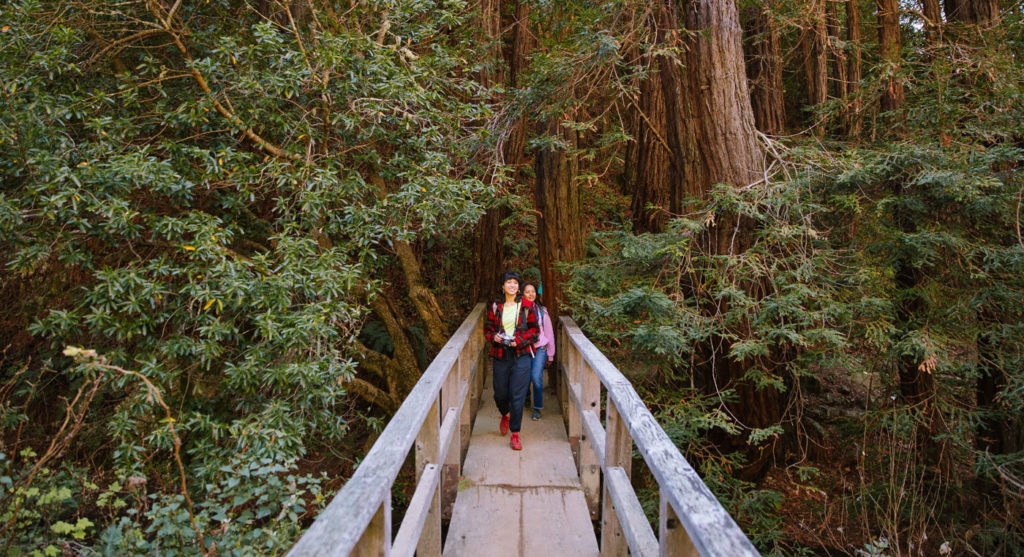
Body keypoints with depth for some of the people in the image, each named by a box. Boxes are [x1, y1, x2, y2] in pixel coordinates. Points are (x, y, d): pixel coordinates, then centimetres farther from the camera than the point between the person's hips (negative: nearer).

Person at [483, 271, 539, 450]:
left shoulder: (526, 306, 2)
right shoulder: (495, 306, 6)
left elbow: (535, 330, 5)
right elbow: (487, 329, 12)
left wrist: (520, 340, -11)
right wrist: (494, 337, -10)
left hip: (520, 356, -2)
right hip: (500, 355, 2)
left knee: (517, 395, -4)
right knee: (500, 393, 11)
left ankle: (515, 434, 8)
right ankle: (505, 415, 45)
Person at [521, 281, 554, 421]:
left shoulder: (542, 311, 2)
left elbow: (549, 333, 8)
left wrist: (550, 354, 11)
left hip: (540, 348, -1)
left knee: (536, 377, -16)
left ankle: (537, 408, 2)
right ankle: (526, 397, 44)